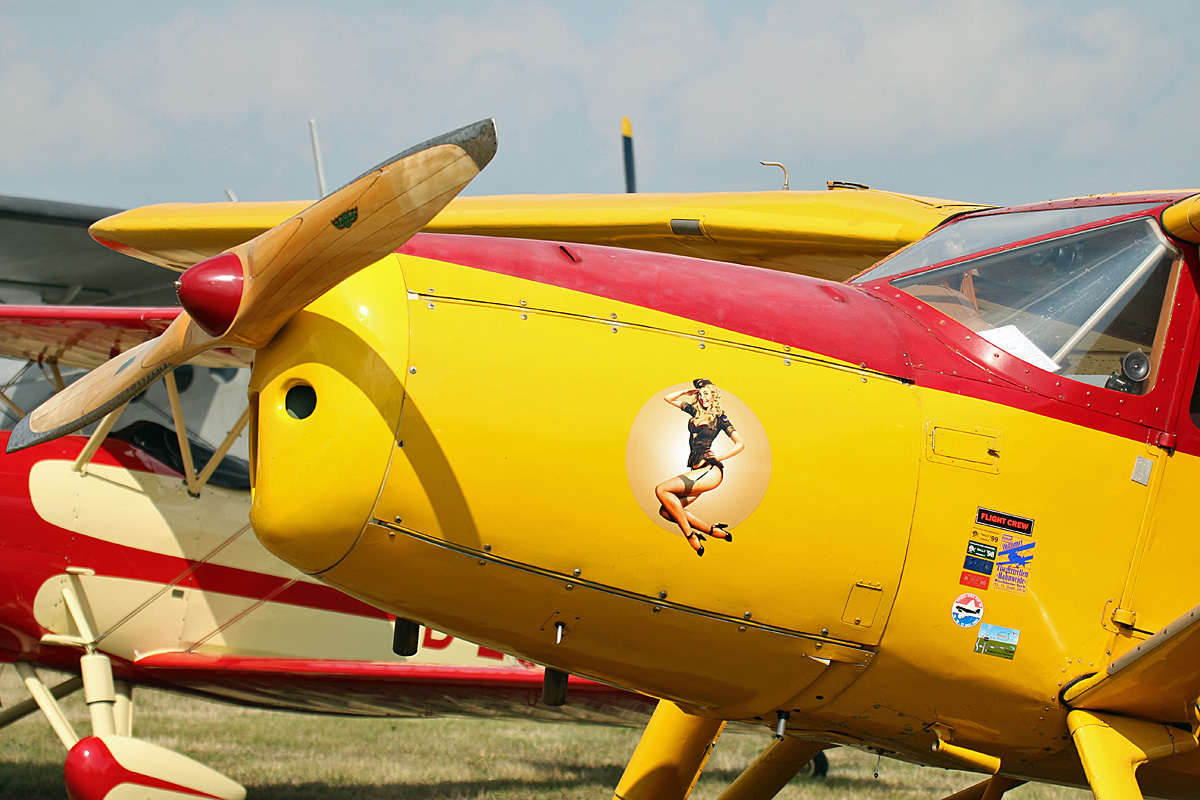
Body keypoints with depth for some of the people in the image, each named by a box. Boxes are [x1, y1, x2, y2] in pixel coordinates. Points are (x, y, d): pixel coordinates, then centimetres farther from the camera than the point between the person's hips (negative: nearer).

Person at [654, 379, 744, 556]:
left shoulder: (719, 417, 2)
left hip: (710, 470, -8)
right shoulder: (695, 411, 19)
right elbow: (668, 398, 30)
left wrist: (719, 457, -12)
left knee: (661, 490, -21)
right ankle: (713, 531, -6)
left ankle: (690, 535, -18)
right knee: (665, 511, -7)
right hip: (696, 471, 8)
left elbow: (740, 445, -1)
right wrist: (687, 392, 18)